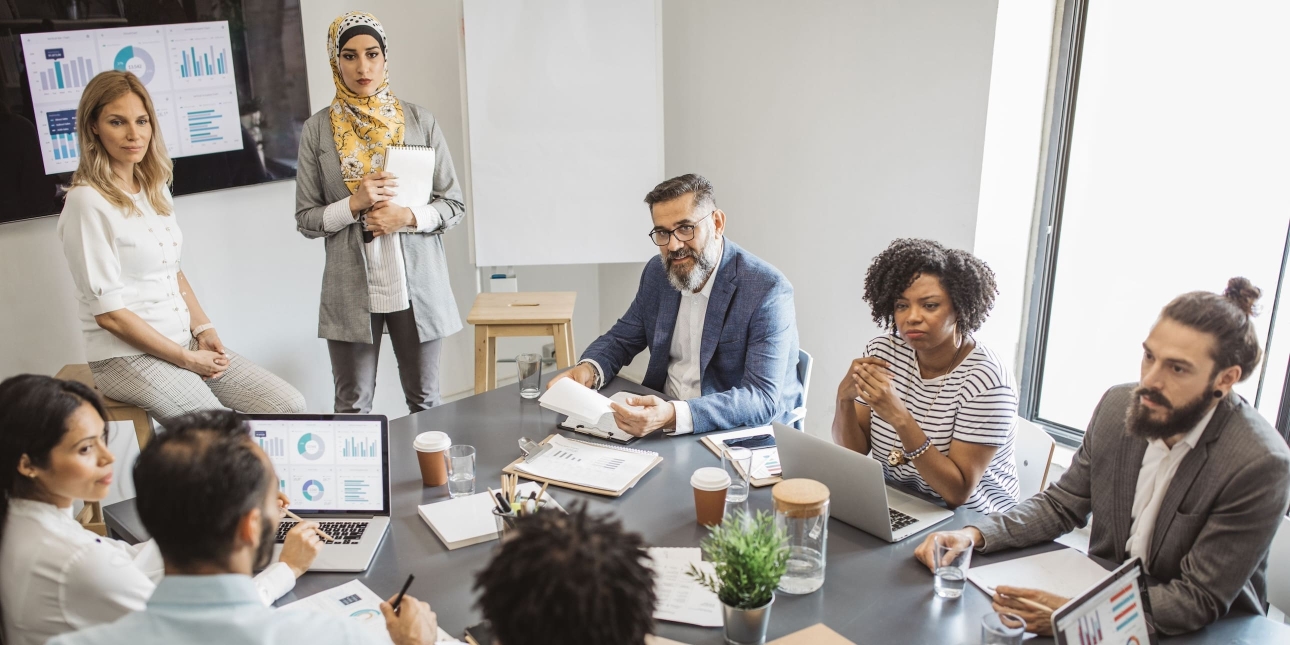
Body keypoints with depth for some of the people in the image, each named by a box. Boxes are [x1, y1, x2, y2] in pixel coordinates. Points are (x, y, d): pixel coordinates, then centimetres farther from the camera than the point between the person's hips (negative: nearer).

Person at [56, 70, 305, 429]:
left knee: (290, 407, -6)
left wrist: (203, 330, 2)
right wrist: (186, 359, -13)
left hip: (184, 343, 8)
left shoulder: (155, 190, 10)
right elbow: (109, 313, -15)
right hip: (128, 356, -7)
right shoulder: (88, 202, -14)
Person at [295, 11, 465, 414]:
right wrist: (354, 204, -14)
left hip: (418, 286, 0)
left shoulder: (420, 121, 1)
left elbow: (454, 206, 3)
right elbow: (306, 219, 3)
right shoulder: (318, 129, 1)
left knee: (425, 402, 12)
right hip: (351, 290, 0)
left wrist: (407, 217, -15)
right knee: (352, 408, 8)